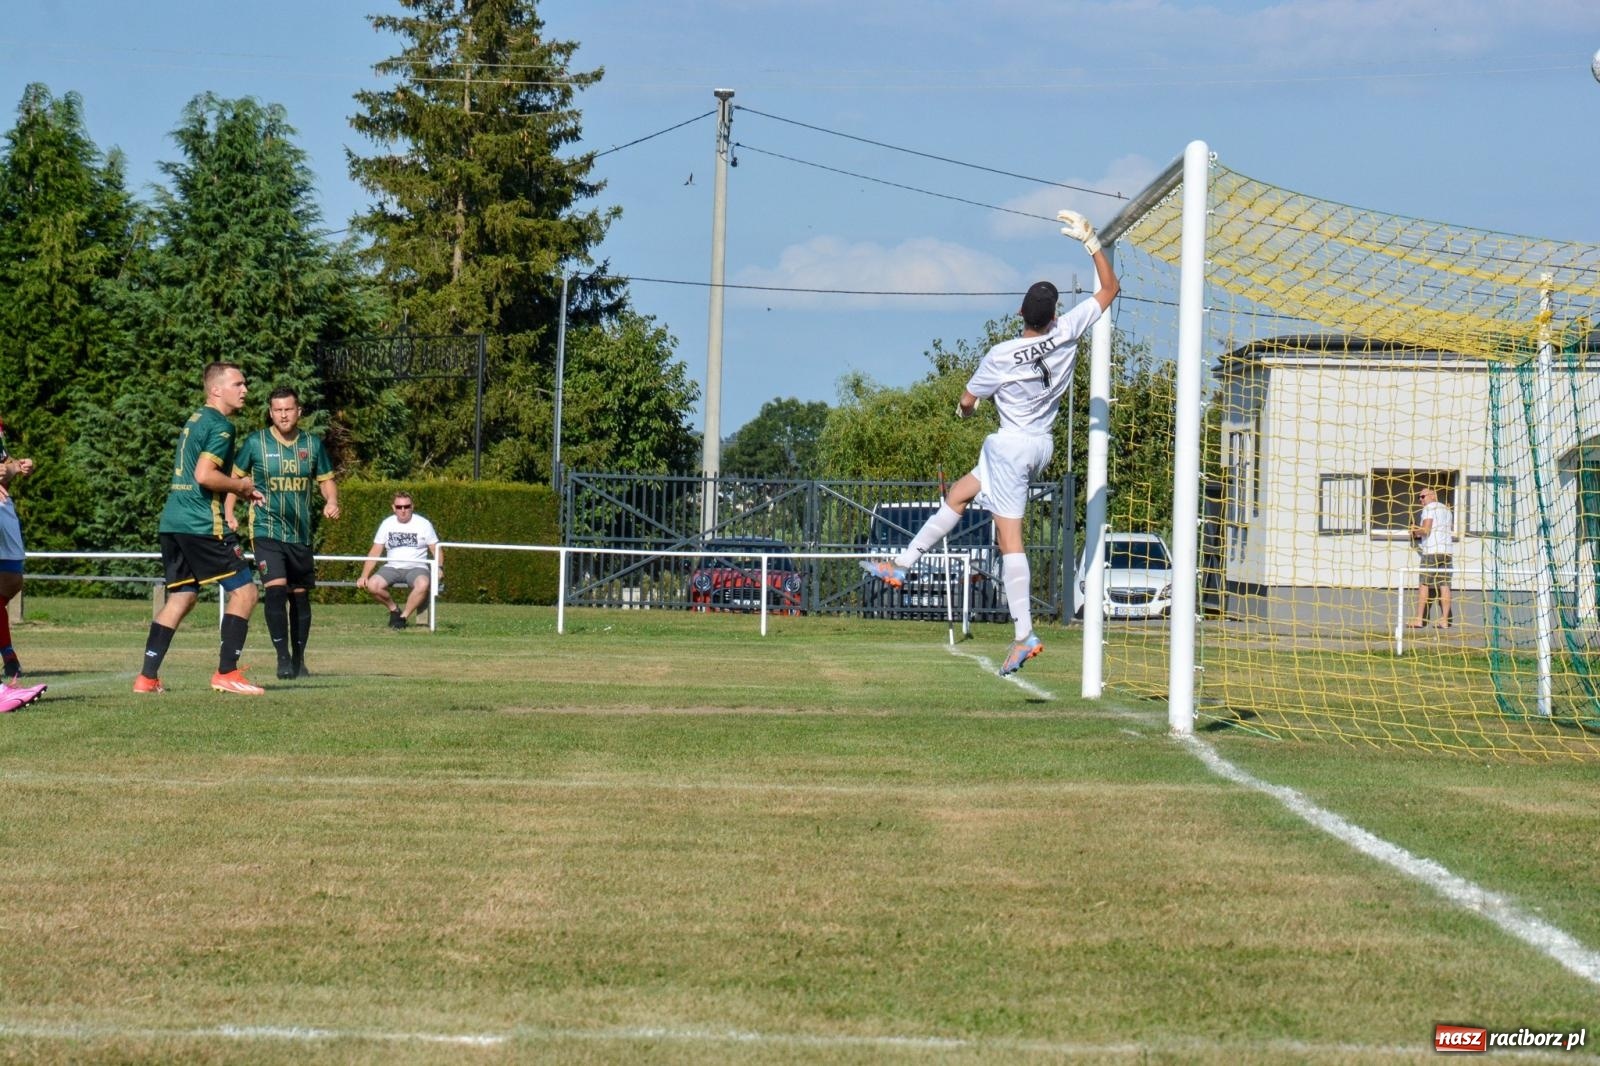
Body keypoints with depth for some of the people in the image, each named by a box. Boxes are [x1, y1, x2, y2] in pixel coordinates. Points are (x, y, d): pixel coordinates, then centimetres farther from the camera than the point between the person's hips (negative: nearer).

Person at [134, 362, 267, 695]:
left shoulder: (194, 421, 20)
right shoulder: (220, 426, -9)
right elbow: (205, 476, -20)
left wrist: (238, 489, 23)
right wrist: (241, 485, -5)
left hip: (172, 522, 9)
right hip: (201, 524, -9)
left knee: (180, 598, 13)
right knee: (244, 591, -3)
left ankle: (147, 677, 7)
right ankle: (227, 673, -4)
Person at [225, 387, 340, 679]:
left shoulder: (313, 444, 4)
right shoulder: (255, 442, -3)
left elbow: (326, 480, 13)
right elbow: (234, 477, 8)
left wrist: (331, 501, -8)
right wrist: (229, 514, -2)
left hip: (301, 533, 3)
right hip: (266, 531, -3)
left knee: (300, 594, 9)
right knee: (275, 588, -19)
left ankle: (299, 659, 22)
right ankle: (282, 656, -12)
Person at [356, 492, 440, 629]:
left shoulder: (423, 524, 2)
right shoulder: (387, 524, 7)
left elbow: (435, 550, 4)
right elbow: (374, 553, 8)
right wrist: (364, 576, -3)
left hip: (416, 568, -2)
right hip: (392, 567, 2)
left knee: (423, 585, -38)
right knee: (372, 585, -28)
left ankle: (403, 617, -17)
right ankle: (394, 609, 1)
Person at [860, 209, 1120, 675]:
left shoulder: (1001, 356, -20)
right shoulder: (1067, 334, -12)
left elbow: (967, 401, -4)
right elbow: (1110, 288, -1)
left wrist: (965, 409, 21)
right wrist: (1090, 241, 0)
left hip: (1010, 445, -7)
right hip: (1040, 445, 7)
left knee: (1010, 539, -7)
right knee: (957, 496, 20)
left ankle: (1025, 634, -11)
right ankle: (902, 564, 27)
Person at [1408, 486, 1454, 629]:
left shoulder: (1429, 509, -4)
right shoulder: (1446, 510, 21)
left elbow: (1426, 530, -15)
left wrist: (1415, 531, 5)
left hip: (1432, 551, -7)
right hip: (1447, 551, 7)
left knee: (1424, 585, -3)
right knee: (1444, 585, 2)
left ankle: (1419, 619, -5)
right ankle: (1444, 620, -4)